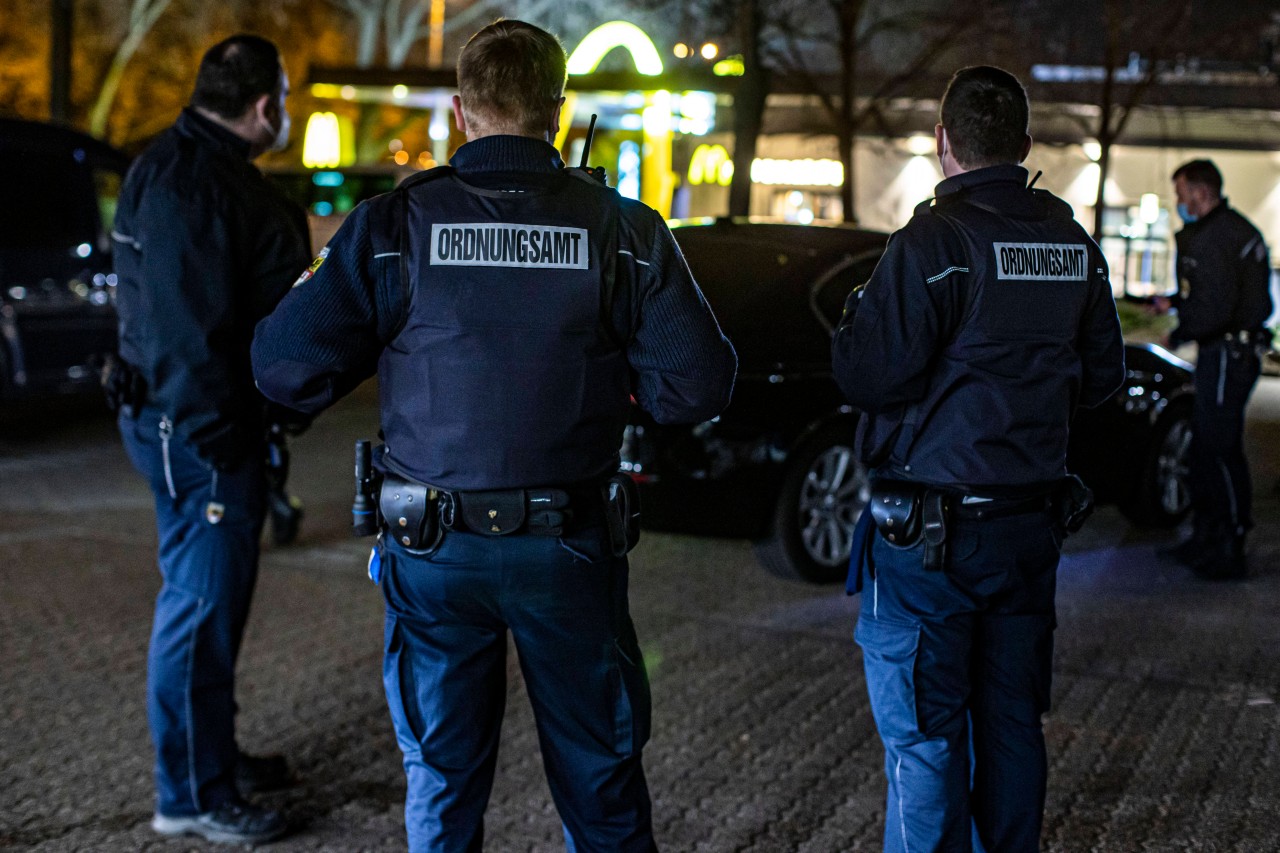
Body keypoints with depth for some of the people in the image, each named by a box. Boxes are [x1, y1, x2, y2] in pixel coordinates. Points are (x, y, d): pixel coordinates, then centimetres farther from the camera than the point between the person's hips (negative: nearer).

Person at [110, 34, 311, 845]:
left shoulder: (214, 171, 16)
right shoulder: (187, 183, -19)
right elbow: (187, 330, -25)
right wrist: (219, 438, -24)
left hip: (220, 421, 11)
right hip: (198, 428, -11)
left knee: (215, 596, 20)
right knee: (203, 605, -3)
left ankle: (215, 754, 35)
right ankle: (191, 794, 8)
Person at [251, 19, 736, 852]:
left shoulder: (396, 223, -6)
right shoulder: (622, 228, -5)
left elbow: (286, 367, -9)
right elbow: (698, 385, -8)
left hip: (435, 550, 0)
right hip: (570, 547, 0)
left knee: (442, 781, 17)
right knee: (602, 781, 17)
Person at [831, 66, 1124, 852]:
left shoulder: (933, 243, -16)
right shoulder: (1075, 246, 6)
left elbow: (872, 376, -18)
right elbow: (1103, 372, 14)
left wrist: (855, 323, 2)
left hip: (931, 532, -6)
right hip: (1033, 521, 7)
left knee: (924, 739, 1)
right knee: (1012, 723, 17)